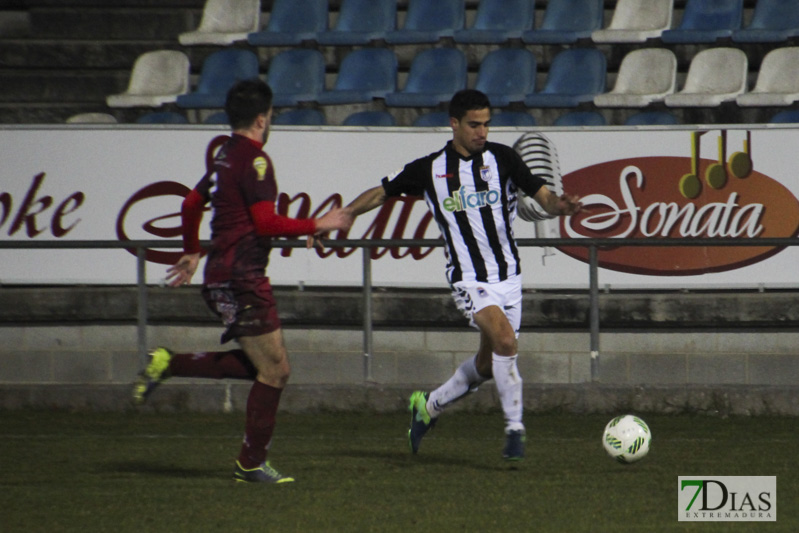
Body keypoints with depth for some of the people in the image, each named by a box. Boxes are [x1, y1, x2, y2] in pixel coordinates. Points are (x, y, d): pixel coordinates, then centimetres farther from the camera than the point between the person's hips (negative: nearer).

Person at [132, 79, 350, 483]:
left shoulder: (225, 156, 15)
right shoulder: (254, 160, -14)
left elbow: (191, 203, 25)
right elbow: (266, 222, -20)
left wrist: (192, 252, 38)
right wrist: (318, 226, -11)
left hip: (220, 277, 10)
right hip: (241, 279, -10)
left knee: (257, 364, 15)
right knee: (274, 370, -4)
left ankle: (168, 364, 9)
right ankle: (251, 463, 0)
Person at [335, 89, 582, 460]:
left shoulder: (502, 158, 0)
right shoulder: (430, 169, -1)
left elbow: (542, 196, -2)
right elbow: (381, 193, 12)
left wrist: (560, 205, -25)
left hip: (508, 275, 3)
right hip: (469, 279, -3)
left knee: (488, 365, 10)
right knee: (504, 339, -26)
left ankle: (428, 407, 34)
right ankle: (514, 428, -18)